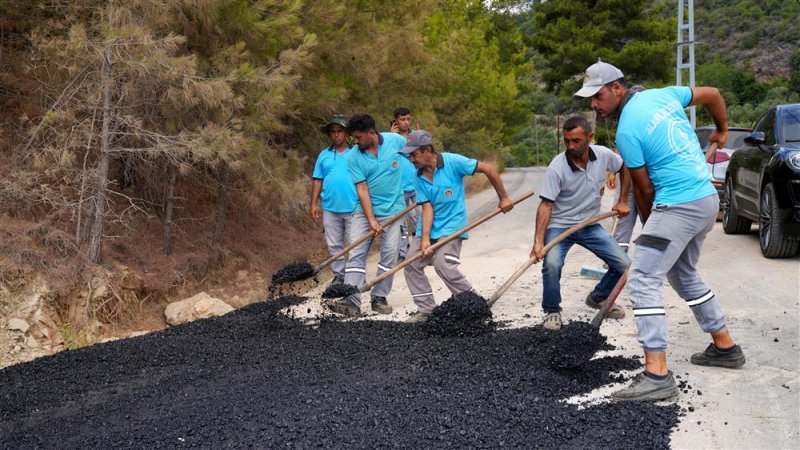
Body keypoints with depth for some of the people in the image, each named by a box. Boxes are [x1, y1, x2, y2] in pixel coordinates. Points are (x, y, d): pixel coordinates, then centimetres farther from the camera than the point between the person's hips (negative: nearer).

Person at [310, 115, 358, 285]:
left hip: (353, 208, -3)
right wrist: (314, 204, 5)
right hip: (330, 208, 3)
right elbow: (318, 180, 10)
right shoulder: (324, 155, 9)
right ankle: (339, 276, 19)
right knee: (334, 245, 9)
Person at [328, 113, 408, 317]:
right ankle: (351, 301, -11)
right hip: (365, 210, 0)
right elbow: (362, 189, -11)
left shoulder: (395, 140, -7)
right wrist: (371, 220, -18)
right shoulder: (354, 157, -7)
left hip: (393, 210, 0)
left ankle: (379, 298, 8)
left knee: (390, 253, -1)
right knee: (356, 253, -8)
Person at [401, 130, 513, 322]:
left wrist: (503, 198, -6)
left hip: (451, 226, -6)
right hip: (428, 228, 6)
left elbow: (488, 169, -10)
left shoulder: (452, 162, -15)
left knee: (443, 264, -22)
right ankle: (426, 309, 11)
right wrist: (424, 239, -18)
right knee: (412, 263, -1)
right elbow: (427, 208, -6)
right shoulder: (419, 177, 0)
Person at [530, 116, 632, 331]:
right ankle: (552, 312, -6)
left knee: (623, 264, -2)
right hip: (559, 225, -4)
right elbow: (546, 205, -23)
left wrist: (622, 201, 8)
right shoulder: (557, 168, -22)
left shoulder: (603, 155, -10)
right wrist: (538, 241, -31)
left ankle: (598, 298, 26)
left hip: (590, 225, 4)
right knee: (551, 263, -30)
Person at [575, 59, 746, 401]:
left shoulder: (627, 132, -13)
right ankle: (725, 347, 34)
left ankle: (657, 375, -16)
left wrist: (650, 228, 10)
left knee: (643, 281, -11)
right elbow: (713, 95, 21)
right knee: (684, 274, 25)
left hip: (678, 205, -9)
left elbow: (644, 188, -6)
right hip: (707, 198, 9)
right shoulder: (664, 94, 9)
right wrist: (721, 130, 37)